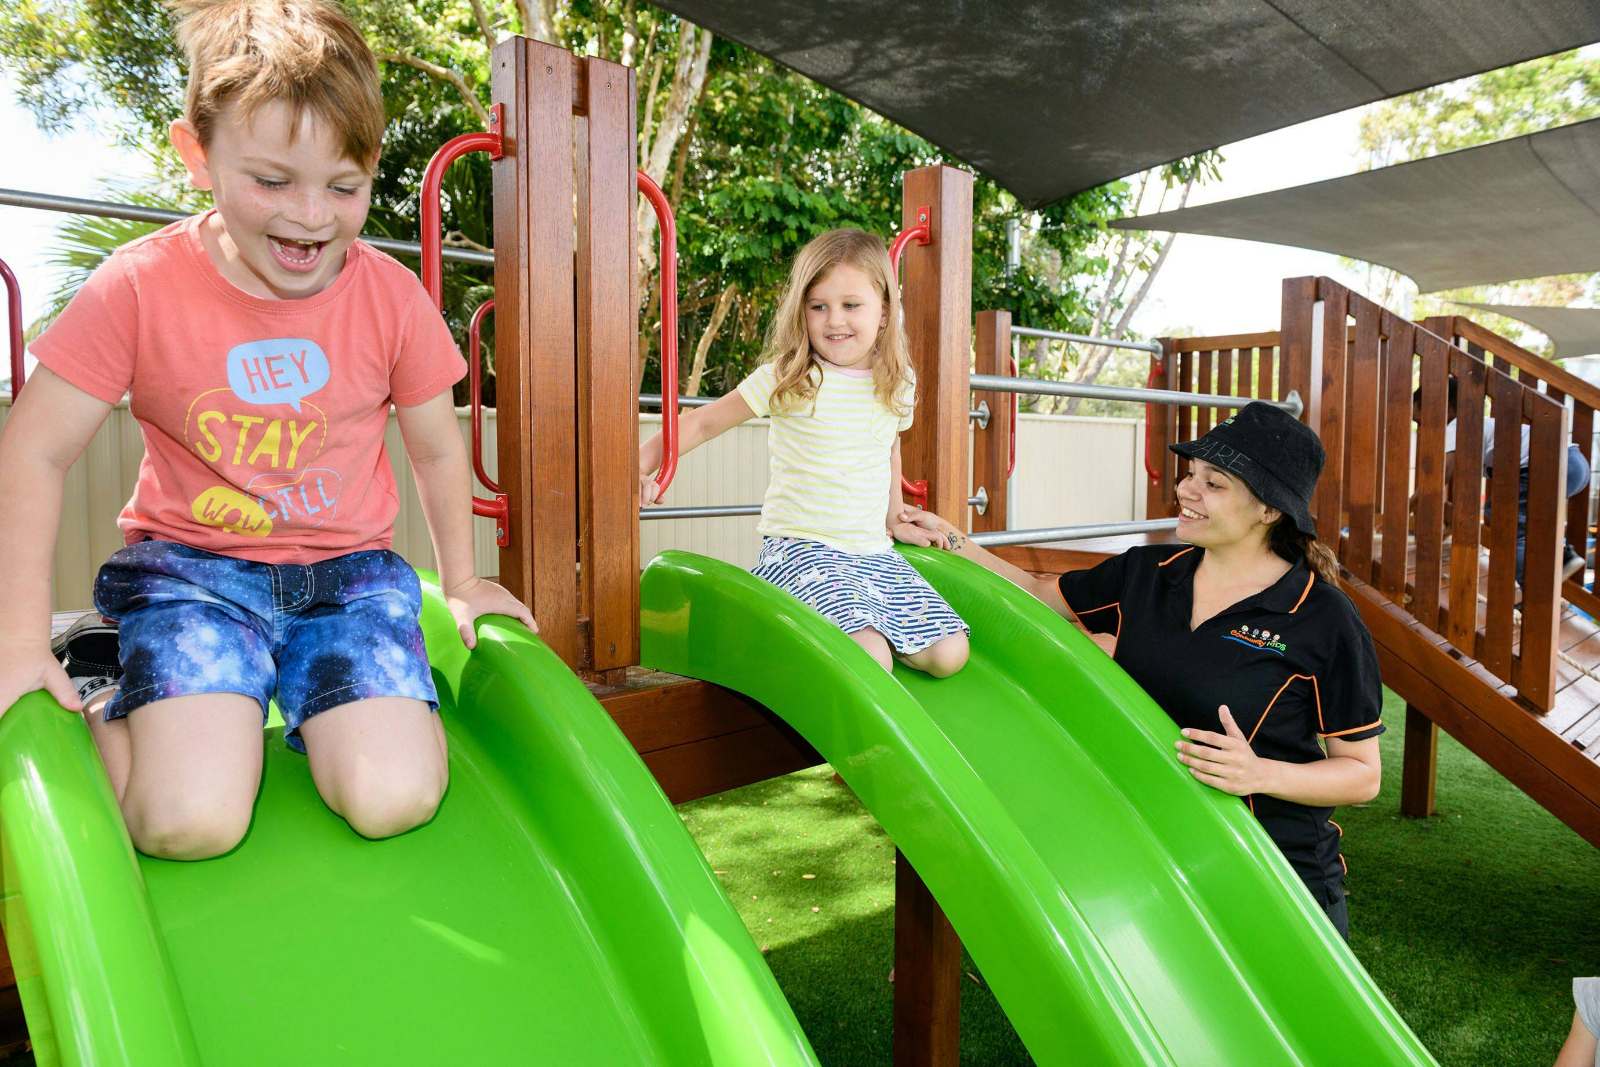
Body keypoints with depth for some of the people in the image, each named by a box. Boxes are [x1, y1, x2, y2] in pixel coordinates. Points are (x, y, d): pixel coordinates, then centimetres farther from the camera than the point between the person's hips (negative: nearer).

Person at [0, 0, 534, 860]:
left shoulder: (391, 294, -5)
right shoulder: (138, 287, -10)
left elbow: (437, 449, 7)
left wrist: (461, 584, 12)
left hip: (349, 572, 2)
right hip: (189, 567, -1)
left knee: (394, 799, -17)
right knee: (191, 820, -19)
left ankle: (307, 701, 14)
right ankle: (100, 697, 13)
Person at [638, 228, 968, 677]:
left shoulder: (897, 385, 5)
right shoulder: (786, 379, -9)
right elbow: (703, 423, -6)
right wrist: (639, 465, -18)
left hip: (874, 553, 6)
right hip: (801, 549, -5)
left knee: (949, 655, -5)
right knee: (870, 661, -26)